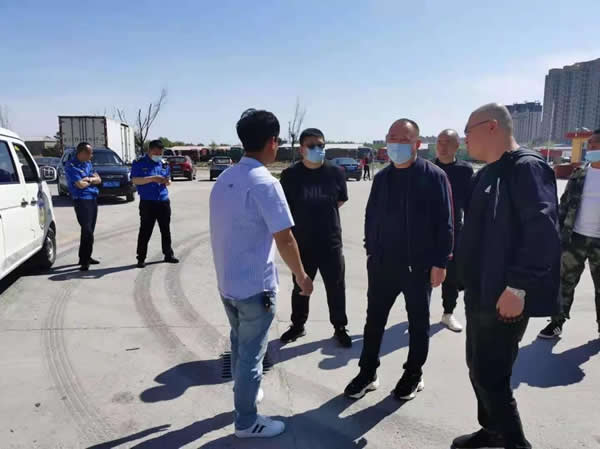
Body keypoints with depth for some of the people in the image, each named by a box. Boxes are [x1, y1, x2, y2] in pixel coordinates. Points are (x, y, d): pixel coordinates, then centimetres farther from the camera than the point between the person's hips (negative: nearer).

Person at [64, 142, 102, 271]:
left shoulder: (88, 163, 13)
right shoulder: (71, 166, -12)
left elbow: (98, 180, 10)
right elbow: (81, 184, -18)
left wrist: (89, 179, -12)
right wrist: (92, 179, 1)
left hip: (93, 199, 8)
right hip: (82, 201, -8)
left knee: (89, 230, 14)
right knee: (87, 231, -11)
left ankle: (85, 257, 25)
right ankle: (84, 261, -5)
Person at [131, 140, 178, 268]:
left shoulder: (164, 164, 12)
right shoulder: (139, 163, -3)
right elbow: (135, 180, -11)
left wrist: (167, 181, -4)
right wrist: (152, 178, -20)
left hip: (163, 201, 5)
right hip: (147, 203, -5)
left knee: (166, 230, 12)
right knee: (145, 231, -2)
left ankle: (168, 255, 23)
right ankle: (141, 258, 7)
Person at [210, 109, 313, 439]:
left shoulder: (224, 179, 5)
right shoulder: (265, 183, -19)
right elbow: (285, 240, -19)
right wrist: (301, 276, -4)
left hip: (226, 282, 8)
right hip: (254, 286, -8)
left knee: (240, 345, 25)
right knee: (251, 353, 8)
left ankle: (245, 393, 45)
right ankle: (247, 422, 24)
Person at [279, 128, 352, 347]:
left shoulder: (335, 172, -4)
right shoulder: (290, 175, -7)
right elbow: (284, 207, 1)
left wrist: (321, 212, 5)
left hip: (331, 242, 0)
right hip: (301, 243, 0)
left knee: (336, 288, 10)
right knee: (300, 288, 16)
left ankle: (340, 327, 29)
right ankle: (297, 326, 35)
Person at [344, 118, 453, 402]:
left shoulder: (434, 176, -8)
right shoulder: (382, 177, 7)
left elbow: (444, 222, -10)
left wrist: (440, 262, -12)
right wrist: (371, 251, 10)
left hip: (419, 265, -4)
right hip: (382, 263, 4)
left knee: (418, 322, 12)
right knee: (374, 319, 10)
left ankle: (414, 374, 29)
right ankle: (367, 373, 24)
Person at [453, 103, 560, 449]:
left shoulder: (527, 167, -15)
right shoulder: (489, 173, 14)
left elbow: (542, 230, -24)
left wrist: (518, 287, -26)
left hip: (507, 297, -10)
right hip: (481, 293, 10)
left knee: (491, 377, -3)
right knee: (478, 368, 19)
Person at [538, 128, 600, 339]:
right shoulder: (578, 175, 4)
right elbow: (564, 204, 7)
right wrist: (558, 231, 2)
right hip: (575, 237, 2)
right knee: (565, 281, 7)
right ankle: (557, 321, 18)